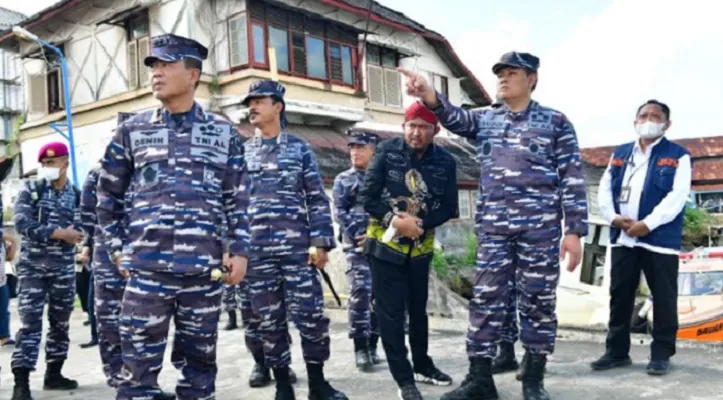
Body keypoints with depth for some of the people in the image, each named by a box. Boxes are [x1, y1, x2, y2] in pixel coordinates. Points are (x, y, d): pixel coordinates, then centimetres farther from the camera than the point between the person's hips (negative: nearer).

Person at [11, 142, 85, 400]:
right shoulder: (30, 190, 0)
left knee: (61, 322, 10)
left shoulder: (76, 195, 4)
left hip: (64, 267, 3)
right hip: (32, 265, -3)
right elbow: (22, 223, -13)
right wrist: (60, 234, -16)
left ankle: (53, 374, 25)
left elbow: (78, 231, -2)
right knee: (31, 323, -9)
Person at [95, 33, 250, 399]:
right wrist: (118, 248, 7)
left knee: (199, 360, 11)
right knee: (139, 365, 2)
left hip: (204, 268, 0)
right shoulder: (132, 131, 7)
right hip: (147, 268, 0)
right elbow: (107, 195, 13)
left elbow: (238, 199, 9)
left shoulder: (223, 132, 7)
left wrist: (239, 250, 1)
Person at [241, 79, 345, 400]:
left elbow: (317, 199, 3)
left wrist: (321, 241, -6)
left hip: (297, 247, -2)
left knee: (310, 314, -2)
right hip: (255, 250, 2)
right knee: (267, 319, 7)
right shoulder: (241, 153, 13)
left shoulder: (299, 148, 6)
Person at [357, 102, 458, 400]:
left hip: (421, 247, 3)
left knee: (418, 309, 17)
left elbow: (448, 208, -3)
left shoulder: (445, 162, -6)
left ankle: (422, 366, 35)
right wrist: (394, 220, -23)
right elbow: (367, 196, -11)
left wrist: (419, 224, -19)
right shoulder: (386, 151, -12)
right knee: (391, 312, -2)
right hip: (385, 243, -3)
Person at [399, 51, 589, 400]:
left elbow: (572, 178, 0)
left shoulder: (555, 122, 4)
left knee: (538, 301, 4)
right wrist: (429, 95, -28)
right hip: (493, 228, 3)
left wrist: (574, 230, -7)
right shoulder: (485, 120, 14)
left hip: (541, 227, -2)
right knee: (486, 300, 2)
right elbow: (455, 118, -6)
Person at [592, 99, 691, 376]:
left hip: (660, 239, -4)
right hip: (622, 238, 4)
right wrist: (613, 217, -8)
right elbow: (604, 190, 10)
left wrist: (647, 224, -18)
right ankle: (617, 351, 19)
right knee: (619, 297, 9)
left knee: (663, 299, 3)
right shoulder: (620, 154, 16)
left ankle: (661, 353, 15)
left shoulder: (678, 156, 2)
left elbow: (677, 196, -10)